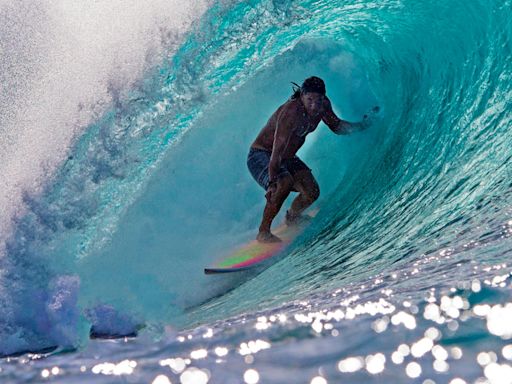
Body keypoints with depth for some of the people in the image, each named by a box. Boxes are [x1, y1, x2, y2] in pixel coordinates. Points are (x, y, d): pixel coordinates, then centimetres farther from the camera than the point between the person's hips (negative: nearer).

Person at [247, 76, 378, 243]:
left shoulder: (323, 105, -11)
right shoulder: (290, 112, -34)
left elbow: (337, 126, 9)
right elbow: (277, 150, -37)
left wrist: (362, 125, -3)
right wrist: (272, 183, -41)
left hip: (287, 158, 7)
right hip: (260, 156, -7)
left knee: (312, 192, -5)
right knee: (285, 183, -34)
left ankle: (292, 216, 28)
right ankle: (263, 232, -21)